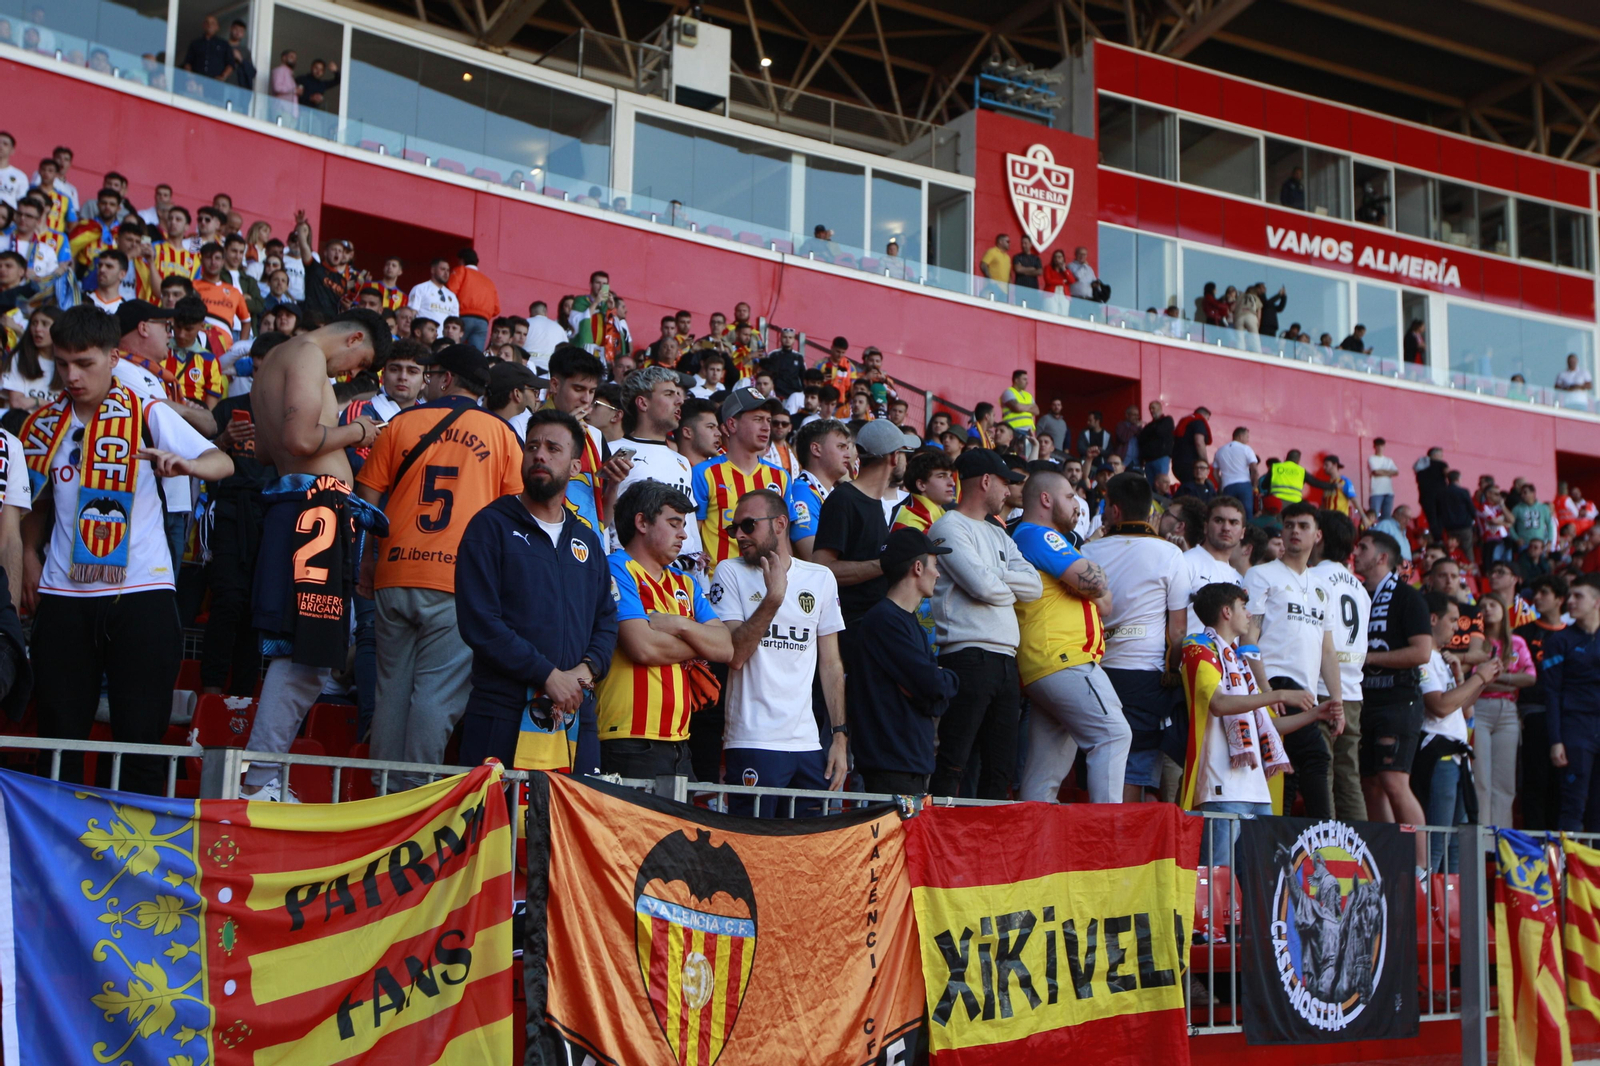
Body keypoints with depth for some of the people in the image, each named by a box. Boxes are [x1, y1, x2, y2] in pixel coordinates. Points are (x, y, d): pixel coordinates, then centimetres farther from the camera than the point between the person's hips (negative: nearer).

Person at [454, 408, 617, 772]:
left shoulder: (587, 540, 19)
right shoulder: (491, 526, 2)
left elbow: (607, 620, 17)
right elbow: (479, 621, -8)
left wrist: (587, 670, -5)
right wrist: (549, 675, -13)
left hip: (576, 721, 4)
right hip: (503, 715, -4)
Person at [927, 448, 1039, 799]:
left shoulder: (998, 535, 23)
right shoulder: (949, 527, -3)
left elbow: (1034, 586, 10)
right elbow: (983, 586, -15)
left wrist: (994, 576, -5)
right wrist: (1012, 588, 6)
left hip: (1006, 660, 9)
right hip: (968, 655, -9)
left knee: (1001, 767, 9)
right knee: (952, 763, -10)